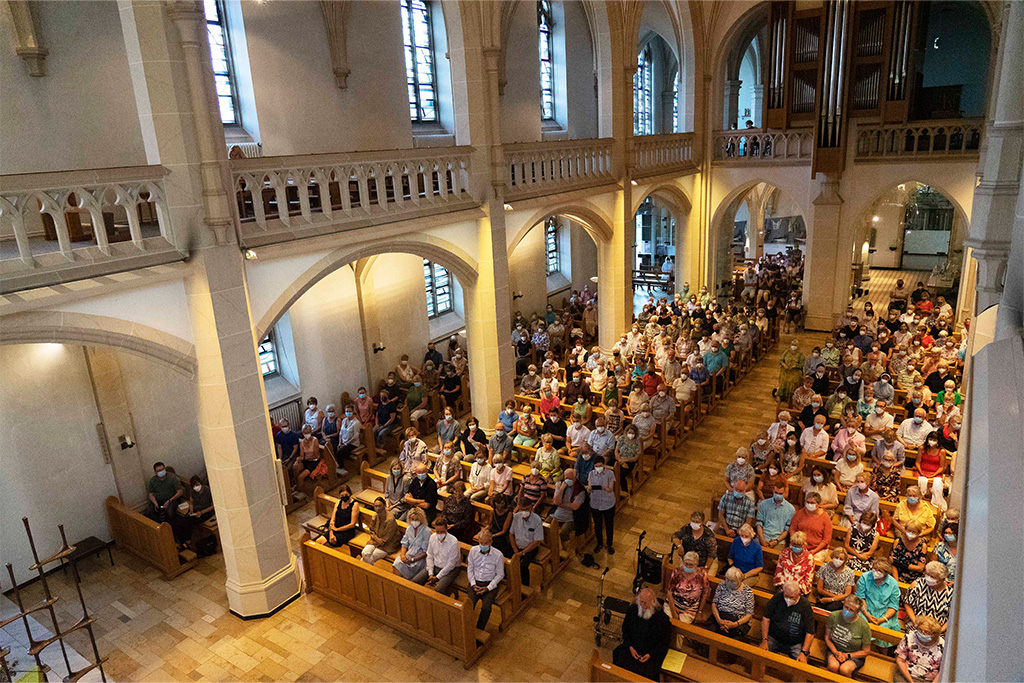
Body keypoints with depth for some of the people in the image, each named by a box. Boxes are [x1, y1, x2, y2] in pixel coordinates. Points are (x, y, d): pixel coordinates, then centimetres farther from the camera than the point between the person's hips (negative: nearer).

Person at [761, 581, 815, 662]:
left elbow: (810, 633, -7)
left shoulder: (805, 605, -9)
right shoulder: (777, 597, -6)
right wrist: (764, 641, -10)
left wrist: (804, 653, -17)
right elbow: (766, 618, -3)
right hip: (774, 639, 1)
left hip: (795, 644, -1)